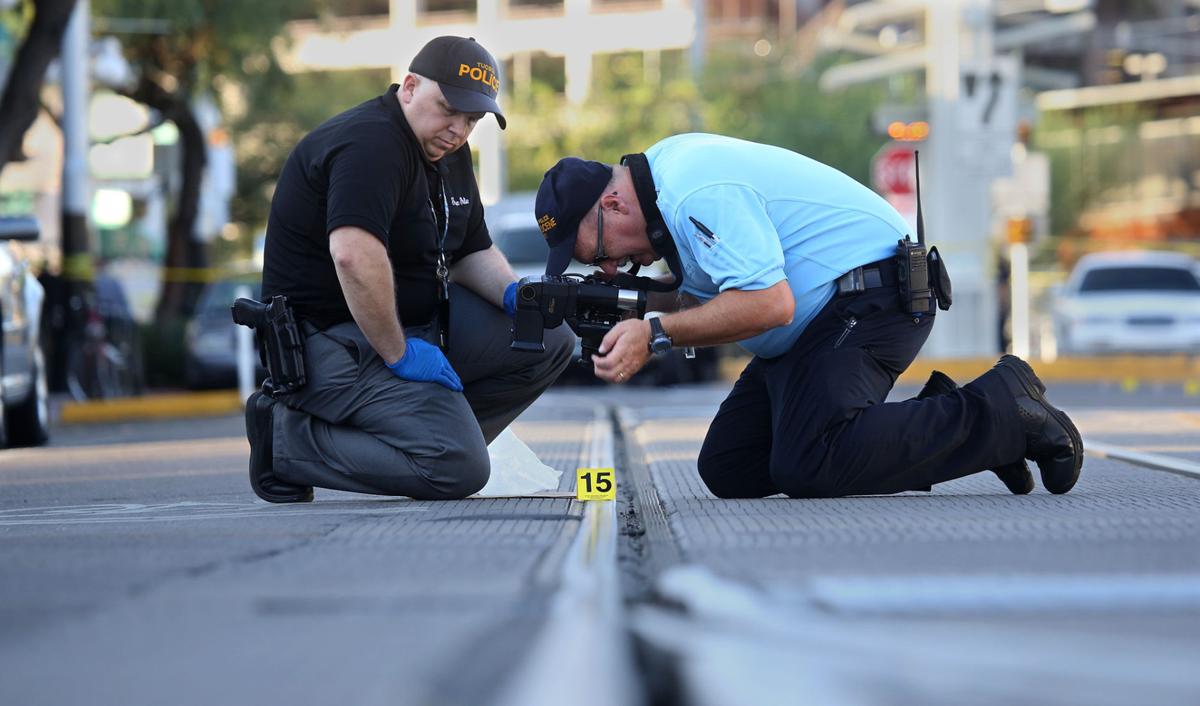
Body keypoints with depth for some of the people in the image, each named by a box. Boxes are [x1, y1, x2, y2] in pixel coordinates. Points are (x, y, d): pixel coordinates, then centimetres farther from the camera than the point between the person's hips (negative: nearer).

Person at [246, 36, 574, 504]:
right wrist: (398, 355, -28)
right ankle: (289, 438, -10)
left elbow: (472, 251, 21)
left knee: (551, 342, 5)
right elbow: (354, 254, -36)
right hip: (333, 339, -10)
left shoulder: (448, 150, 12)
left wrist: (513, 294, -1)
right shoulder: (372, 143, -21)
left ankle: (421, 430, 4)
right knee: (460, 469, -23)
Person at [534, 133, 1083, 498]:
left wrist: (656, 335, -27)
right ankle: (934, 419, 7)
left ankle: (1004, 413, -14)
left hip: (871, 293, -11)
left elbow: (769, 303, -30)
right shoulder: (666, 171, 12)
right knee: (727, 471, 7)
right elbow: (714, 299, 17)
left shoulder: (696, 193, -21)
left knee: (806, 470, -28)